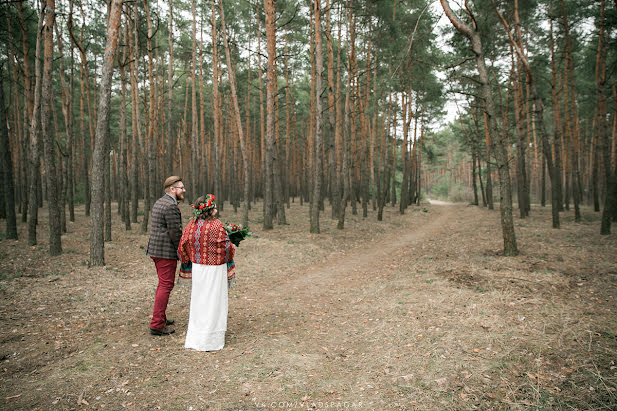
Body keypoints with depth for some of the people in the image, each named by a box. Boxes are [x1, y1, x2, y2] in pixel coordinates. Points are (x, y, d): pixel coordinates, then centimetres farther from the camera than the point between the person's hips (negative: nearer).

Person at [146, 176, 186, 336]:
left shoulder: (159, 202, 14)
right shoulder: (171, 206, -17)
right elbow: (175, 233, -19)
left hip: (155, 249, 10)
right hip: (166, 252, -10)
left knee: (163, 283, 19)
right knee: (166, 285, -4)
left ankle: (160, 318, 29)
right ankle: (157, 325, 1)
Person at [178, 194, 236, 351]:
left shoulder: (191, 225, -2)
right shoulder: (216, 226, -17)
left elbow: (182, 247, 4)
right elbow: (226, 247, -12)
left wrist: (188, 261, 21)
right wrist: (233, 248, 10)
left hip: (197, 268, 5)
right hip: (214, 269, -5)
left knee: (198, 301, 17)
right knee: (213, 303, 5)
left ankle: (194, 338, 28)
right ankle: (210, 341, 13)